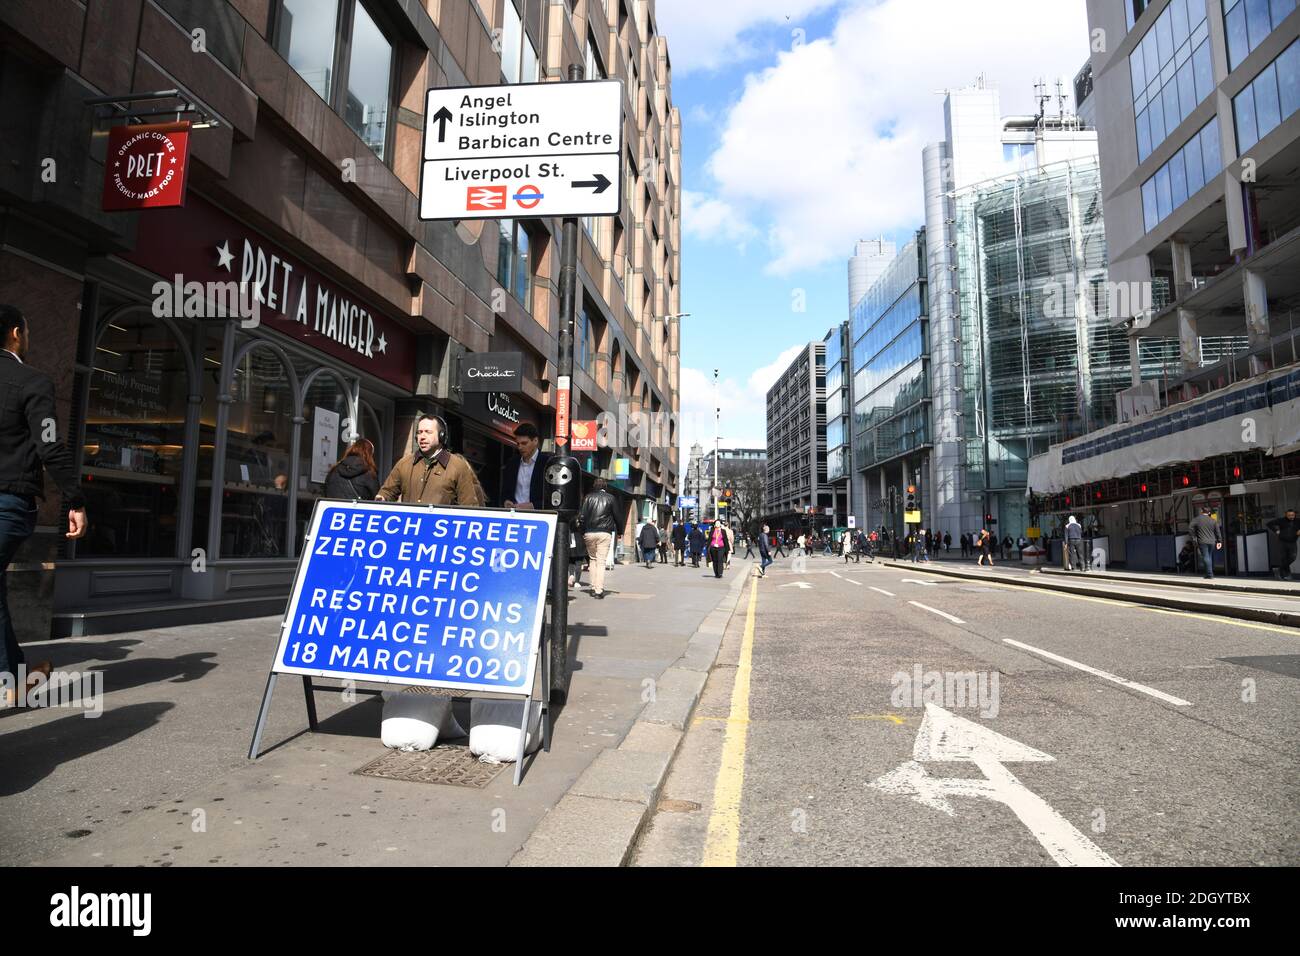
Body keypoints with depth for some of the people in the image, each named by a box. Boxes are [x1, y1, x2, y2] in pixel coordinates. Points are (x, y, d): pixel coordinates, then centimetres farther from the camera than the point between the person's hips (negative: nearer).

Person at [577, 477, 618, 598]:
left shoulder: (588, 497, 5)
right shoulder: (610, 498, 3)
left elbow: (582, 516, 0)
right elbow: (616, 516, 5)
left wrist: (582, 531, 7)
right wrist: (618, 531, 16)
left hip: (589, 533, 2)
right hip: (605, 533, -2)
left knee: (593, 559, 17)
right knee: (601, 561, -1)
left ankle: (593, 588, 15)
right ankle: (599, 590, -7)